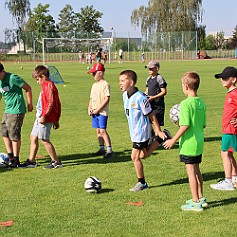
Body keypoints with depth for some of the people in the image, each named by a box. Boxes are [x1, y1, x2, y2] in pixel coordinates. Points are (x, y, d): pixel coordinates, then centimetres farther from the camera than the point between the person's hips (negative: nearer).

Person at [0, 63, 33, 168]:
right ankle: (10, 156, 19)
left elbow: (28, 88, -10)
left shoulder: (13, 78, -15)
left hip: (16, 111, -9)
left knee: (14, 135, -4)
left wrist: (29, 104, -6)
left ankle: (16, 160, 6)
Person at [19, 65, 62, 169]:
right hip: (40, 117, 11)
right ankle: (31, 161, 22)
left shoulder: (48, 85, -13)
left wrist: (44, 116, -24)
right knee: (33, 137, 14)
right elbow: (57, 104, 19)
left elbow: (51, 103, -22)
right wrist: (56, 120, 22)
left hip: (45, 118, -11)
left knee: (44, 139, -7)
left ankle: (56, 162, 1)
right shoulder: (45, 86, 17)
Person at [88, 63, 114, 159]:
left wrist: (98, 109, -18)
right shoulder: (94, 85, 16)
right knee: (98, 131, 12)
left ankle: (109, 150, -13)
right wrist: (89, 108, 4)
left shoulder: (105, 84, -11)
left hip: (102, 112, -8)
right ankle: (102, 149, 22)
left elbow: (107, 99, -16)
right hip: (94, 112, 8)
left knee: (103, 131, -13)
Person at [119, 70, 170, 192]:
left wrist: (158, 131, -11)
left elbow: (151, 115, -17)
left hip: (141, 131, -9)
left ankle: (141, 183, 11)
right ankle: (160, 139, 34)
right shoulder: (125, 95, 2)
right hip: (134, 131, 9)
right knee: (143, 155, 19)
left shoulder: (140, 98, -24)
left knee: (135, 157, -4)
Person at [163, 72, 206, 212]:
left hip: (189, 144, -8)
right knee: (197, 170, 18)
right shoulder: (201, 103, 5)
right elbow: (203, 124, 10)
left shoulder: (185, 104, -19)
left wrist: (173, 140, -14)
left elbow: (185, 125, -22)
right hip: (199, 142, 8)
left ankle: (196, 202, 6)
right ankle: (201, 198, 28)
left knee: (191, 172, 0)